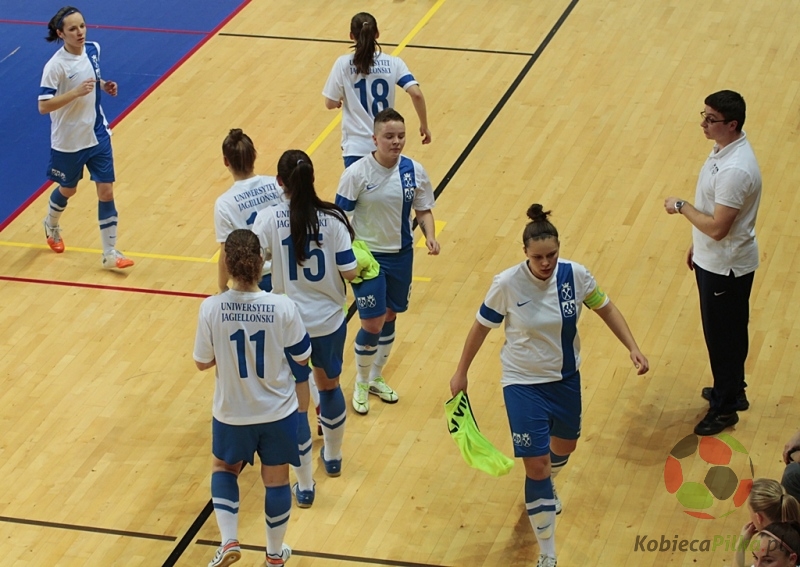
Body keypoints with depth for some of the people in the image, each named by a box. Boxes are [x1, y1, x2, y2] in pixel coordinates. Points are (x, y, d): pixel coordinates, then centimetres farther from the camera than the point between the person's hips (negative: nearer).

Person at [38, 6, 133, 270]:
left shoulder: (93, 49, -5)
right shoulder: (56, 66, -24)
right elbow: (43, 106, -25)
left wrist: (103, 85, -4)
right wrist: (76, 92, -34)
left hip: (98, 135, 4)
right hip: (69, 141, -4)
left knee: (106, 191, 1)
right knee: (68, 189, 19)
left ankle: (110, 253, 10)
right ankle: (51, 225, 52)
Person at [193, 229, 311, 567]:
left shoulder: (210, 309, -20)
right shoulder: (283, 307, -21)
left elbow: (203, 362, -7)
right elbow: (302, 358, -7)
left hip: (232, 413, 0)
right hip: (277, 412, 0)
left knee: (223, 468, 28)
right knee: (276, 480, 20)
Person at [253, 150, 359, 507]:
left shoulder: (269, 219, -14)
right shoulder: (332, 218, -11)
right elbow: (349, 271, -12)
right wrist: (359, 260, 10)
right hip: (329, 320, 2)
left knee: (297, 402, 9)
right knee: (330, 386, 26)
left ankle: (304, 486, 15)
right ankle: (333, 457, 47)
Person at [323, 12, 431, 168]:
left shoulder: (343, 64, -8)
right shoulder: (393, 63, -3)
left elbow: (330, 104, -3)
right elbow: (416, 94, -13)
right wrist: (424, 125, 1)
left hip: (356, 145, -3)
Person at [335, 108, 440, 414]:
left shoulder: (414, 171, -6)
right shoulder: (357, 174, -18)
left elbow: (423, 209, 5)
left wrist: (430, 236, -14)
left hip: (401, 255, 4)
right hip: (368, 256, -4)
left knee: (389, 318, 16)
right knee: (372, 323, -4)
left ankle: (376, 378, 37)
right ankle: (361, 384, 21)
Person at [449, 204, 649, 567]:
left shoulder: (575, 275, -16)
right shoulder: (507, 285, -23)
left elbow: (606, 309, 1)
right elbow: (482, 326, -7)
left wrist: (633, 348, -10)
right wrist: (461, 373, 2)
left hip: (566, 378, 4)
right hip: (523, 384, -4)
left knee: (564, 445, 25)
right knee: (537, 465, -8)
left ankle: (545, 489, 61)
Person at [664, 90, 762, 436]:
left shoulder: (735, 170, -32)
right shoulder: (724, 149, 0)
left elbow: (717, 227, -31)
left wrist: (681, 207, -18)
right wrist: (697, 244, 21)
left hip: (726, 267, -10)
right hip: (713, 259, 10)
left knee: (722, 334, 6)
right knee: (727, 331, 24)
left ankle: (725, 407, 22)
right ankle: (733, 390, 42)